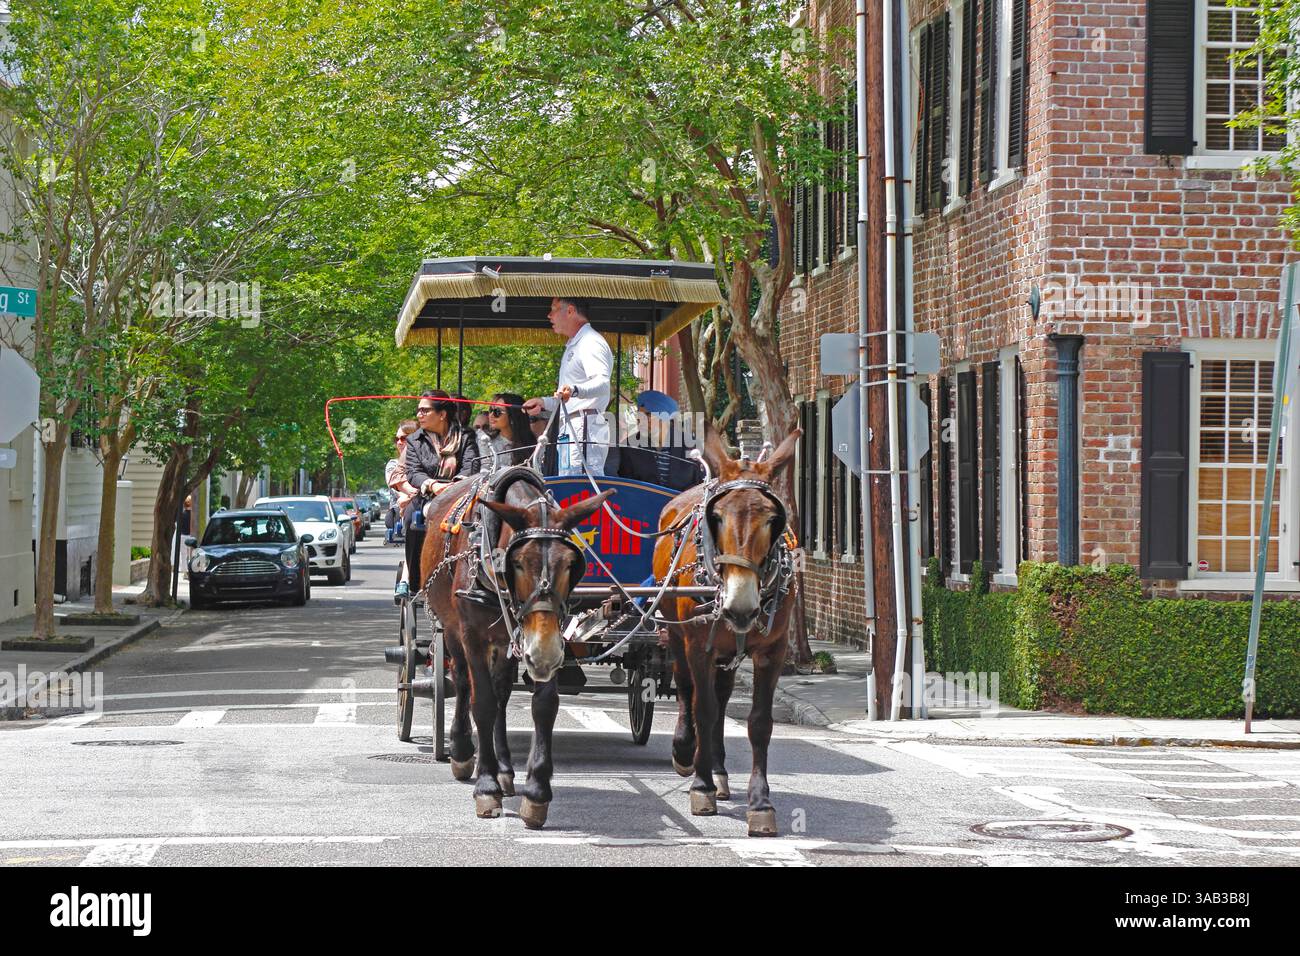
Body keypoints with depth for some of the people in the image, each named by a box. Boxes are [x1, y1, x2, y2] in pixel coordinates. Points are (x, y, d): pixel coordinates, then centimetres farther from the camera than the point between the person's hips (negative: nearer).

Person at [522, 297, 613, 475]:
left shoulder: (591, 342, -8)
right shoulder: (573, 346, 27)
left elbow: (602, 383, -27)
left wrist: (574, 390, -44)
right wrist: (544, 404, 28)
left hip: (585, 428, -11)